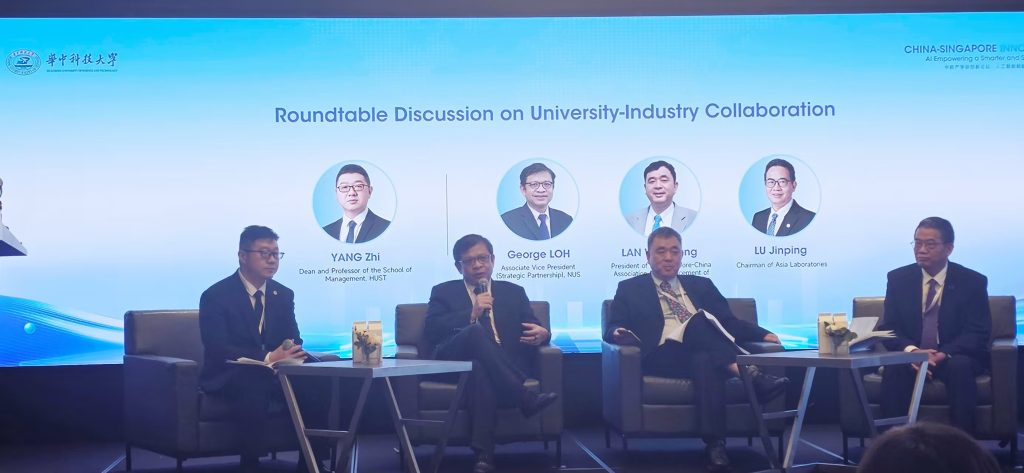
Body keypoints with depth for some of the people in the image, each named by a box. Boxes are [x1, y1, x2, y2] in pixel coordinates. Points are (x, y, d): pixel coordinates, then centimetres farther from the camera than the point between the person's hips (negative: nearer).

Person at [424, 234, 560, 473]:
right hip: (456, 362, -1)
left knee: (481, 369, -38)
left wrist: (542, 334, -10)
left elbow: (534, 328, 16)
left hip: (505, 366, 1)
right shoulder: (444, 292, 20)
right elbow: (431, 330, 3)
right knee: (475, 331, -35)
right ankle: (525, 399, -37)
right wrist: (471, 315, -8)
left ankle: (484, 453, -44)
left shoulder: (513, 292, 26)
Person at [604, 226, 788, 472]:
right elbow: (611, 329, 11)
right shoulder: (630, 289, 22)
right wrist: (619, 333, -15)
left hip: (706, 353, 2)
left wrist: (763, 334, 1)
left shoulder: (702, 286, 29)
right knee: (697, 321, -32)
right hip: (662, 356, -2)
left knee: (705, 361, -38)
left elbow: (729, 322, 20)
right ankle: (750, 374, -41)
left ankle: (715, 444, -47)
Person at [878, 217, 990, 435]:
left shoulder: (973, 282, -2)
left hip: (955, 357, -1)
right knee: (893, 368, -32)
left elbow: (978, 333, -8)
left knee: (960, 366, -35)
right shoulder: (898, 278, 4)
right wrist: (911, 350, -23)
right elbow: (888, 327, 0)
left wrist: (944, 354, -27)